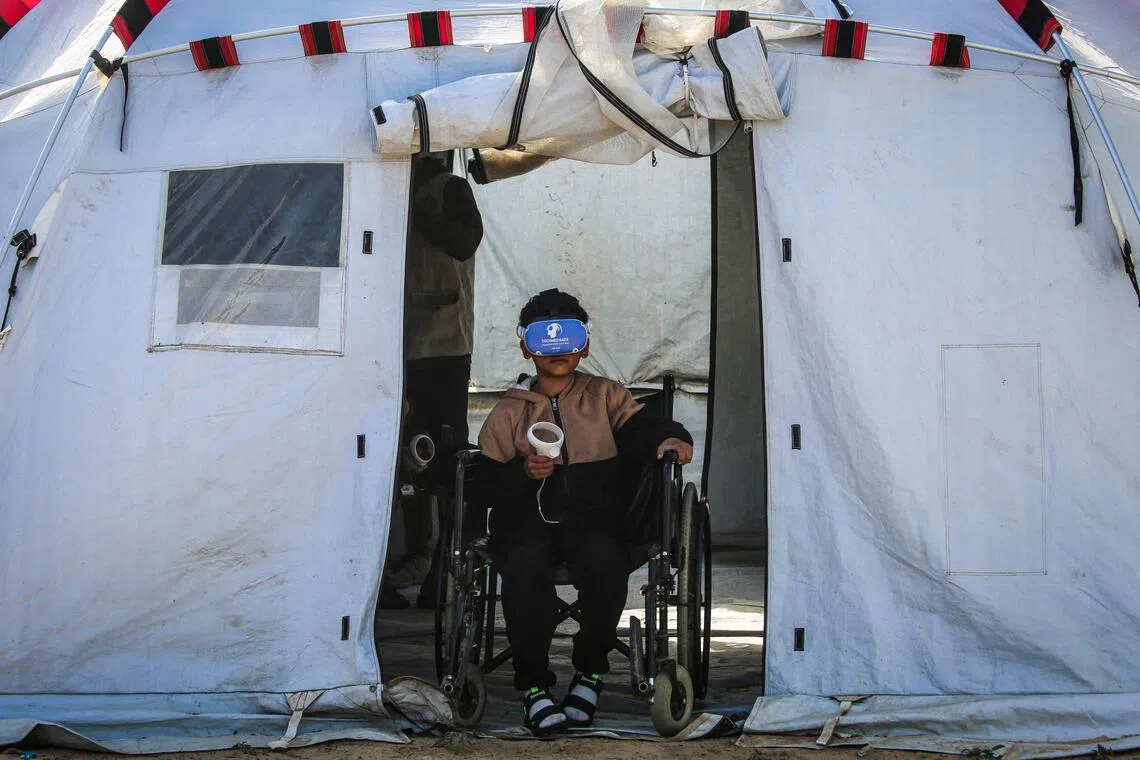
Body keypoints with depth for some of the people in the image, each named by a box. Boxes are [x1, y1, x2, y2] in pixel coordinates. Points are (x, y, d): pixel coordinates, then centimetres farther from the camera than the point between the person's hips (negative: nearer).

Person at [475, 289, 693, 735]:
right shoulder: (509, 412, 19)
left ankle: (589, 672, -12)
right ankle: (534, 686, -24)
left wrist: (668, 439, -21)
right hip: (528, 518, 0)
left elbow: (638, 427, 2)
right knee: (526, 564, -34)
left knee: (604, 560, -34)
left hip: (593, 517, 0)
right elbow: (486, 481, 10)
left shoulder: (606, 397, 21)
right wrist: (522, 472, -10)